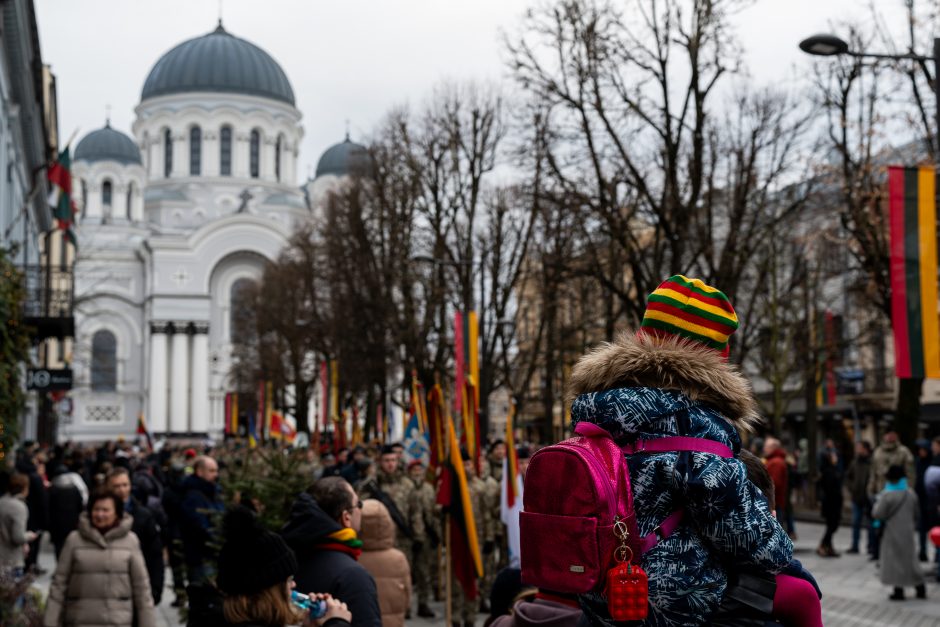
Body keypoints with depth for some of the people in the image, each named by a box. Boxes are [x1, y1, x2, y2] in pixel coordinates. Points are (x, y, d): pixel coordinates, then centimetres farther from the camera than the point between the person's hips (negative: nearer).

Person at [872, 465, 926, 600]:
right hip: (907, 533, 6)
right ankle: (920, 588, 20)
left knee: (895, 560, 2)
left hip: (892, 533, -6)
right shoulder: (911, 494, 2)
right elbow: (915, 514, 12)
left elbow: (878, 514, -15)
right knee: (909, 558, 16)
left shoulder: (887, 495, -18)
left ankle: (899, 590, 3)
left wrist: (877, 501, -1)